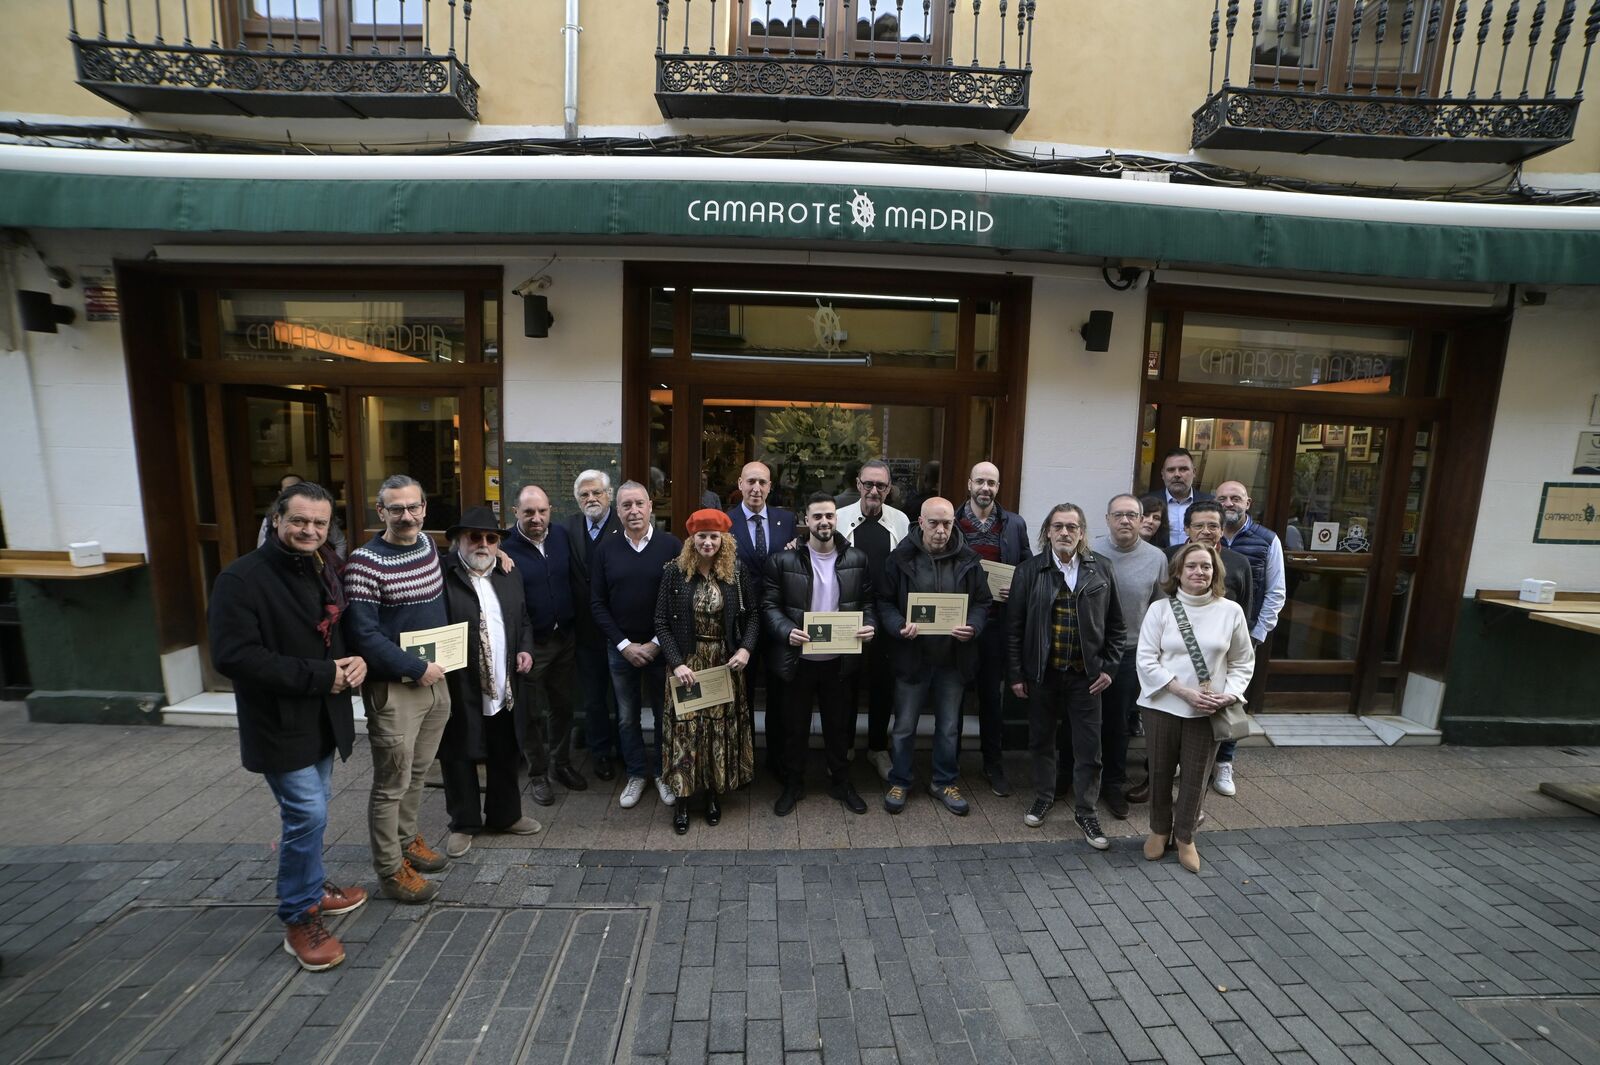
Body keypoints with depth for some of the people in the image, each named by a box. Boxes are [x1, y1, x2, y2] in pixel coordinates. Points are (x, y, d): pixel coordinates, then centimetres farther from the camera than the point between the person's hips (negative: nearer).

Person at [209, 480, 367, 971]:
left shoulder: (323, 572, 6)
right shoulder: (241, 579, -18)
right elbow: (233, 656, -24)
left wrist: (356, 661, -6)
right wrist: (321, 675, -23)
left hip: (324, 716, 7)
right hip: (279, 723, -7)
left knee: (310, 811, 20)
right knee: (308, 814, -4)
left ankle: (309, 888, 40)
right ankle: (300, 919, 16)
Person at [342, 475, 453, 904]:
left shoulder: (428, 545, 4)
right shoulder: (364, 562, -17)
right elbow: (364, 635, -20)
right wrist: (416, 668, -18)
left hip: (435, 680, 7)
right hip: (393, 689, -6)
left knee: (416, 773, 20)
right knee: (392, 783, 6)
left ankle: (406, 840, 39)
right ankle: (390, 870, 22)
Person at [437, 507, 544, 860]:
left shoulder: (510, 575, 9)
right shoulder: (442, 576, -10)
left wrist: (525, 648, 2)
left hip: (504, 688, 5)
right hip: (459, 688, -5)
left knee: (504, 755, 17)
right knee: (459, 757, 11)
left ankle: (504, 814, 36)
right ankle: (463, 823, 31)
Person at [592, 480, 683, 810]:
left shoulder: (671, 545, -7)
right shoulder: (606, 549, 1)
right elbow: (598, 603, 1)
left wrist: (657, 643, -10)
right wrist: (624, 644, -7)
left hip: (661, 647, -2)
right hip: (620, 648, 2)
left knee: (664, 713, 10)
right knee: (627, 717, 14)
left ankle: (663, 773, 30)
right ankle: (636, 774, 32)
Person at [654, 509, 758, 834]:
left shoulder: (735, 572, -3)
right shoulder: (675, 571, -6)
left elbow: (753, 613, 3)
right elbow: (661, 621, -6)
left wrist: (746, 649, -11)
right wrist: (677, 663, -14)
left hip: (725, 662, 1)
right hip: (686, 661, -1)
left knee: (722, 727, 9)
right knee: (684, 727, 2)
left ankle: (713, 793, 28)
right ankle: (682, 798, 19)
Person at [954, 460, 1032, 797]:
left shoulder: (1015, 524, 5)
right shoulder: (951, 522, -1)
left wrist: (1017, 590, -9)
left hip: (997, 621, 1)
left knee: (993, 693, 10)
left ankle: (993, 763, 26)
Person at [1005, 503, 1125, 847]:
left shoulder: (1102, 570, 0)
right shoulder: (1029, 571, -4)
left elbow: (1114, 624, 6)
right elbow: (1014, 626, -3)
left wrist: (1109, 667, 0)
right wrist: (1015, 674, -4)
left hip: (1086, 675, 1)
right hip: (1041, 673, 0)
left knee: (1089, 747, 7)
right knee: (1041, 740, 14)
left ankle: (1085, 812, 25)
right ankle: (1043, 797, 35)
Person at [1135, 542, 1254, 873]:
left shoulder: (1231, 611, -3)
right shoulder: (1160, 608, -7)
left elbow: (1243, 662, 6)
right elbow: (1146, 660, -9)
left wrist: (1231, 693, -10)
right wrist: (1185, 691, -17)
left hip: (1208, 712, 1)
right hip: (1162, 706, -1)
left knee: (1196, 776, 11)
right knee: (1160, 772, 12)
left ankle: (1185, 837, 33)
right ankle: (1159, 830, 34)